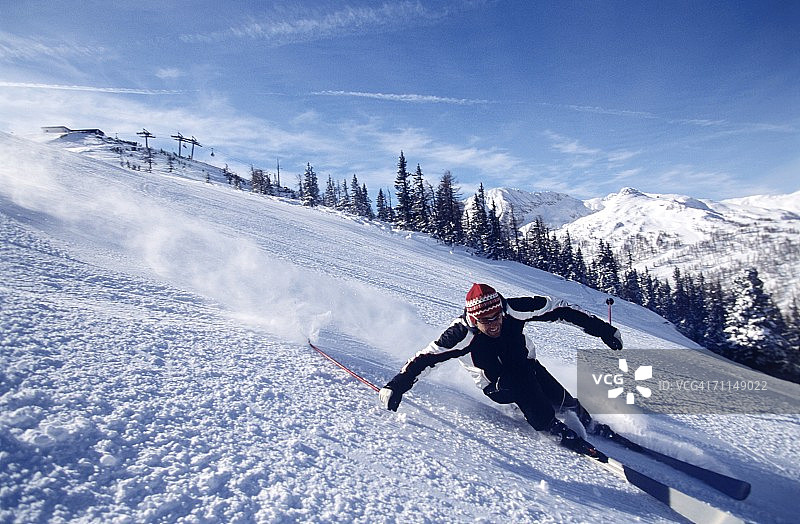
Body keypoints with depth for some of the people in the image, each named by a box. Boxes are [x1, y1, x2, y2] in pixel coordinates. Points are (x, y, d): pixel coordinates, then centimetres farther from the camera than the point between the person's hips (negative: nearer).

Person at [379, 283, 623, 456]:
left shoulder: (513, 310, -27)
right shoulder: (461, 335, -31)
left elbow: (559, 309, -17)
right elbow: (425, 358, -27)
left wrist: (603, 329, -11)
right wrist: (396, 386, -35)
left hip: (527, 366, 3)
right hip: (497, 387, -3)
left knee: (560, 399, -14)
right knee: (519, 382, -31)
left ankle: (590, 423, 14)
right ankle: (555, 428, -17)